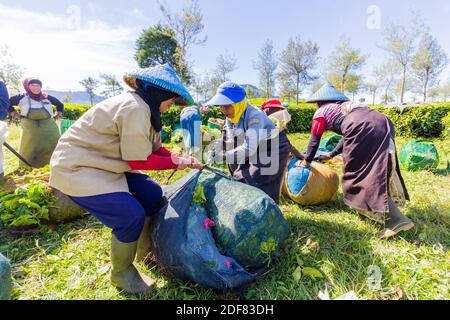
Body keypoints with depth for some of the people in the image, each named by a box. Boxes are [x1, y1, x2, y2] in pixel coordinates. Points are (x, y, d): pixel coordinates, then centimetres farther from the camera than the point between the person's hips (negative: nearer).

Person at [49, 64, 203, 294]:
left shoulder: (142, 107, 6)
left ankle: (146, 251, 26)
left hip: (103, 165, 10)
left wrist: (183, 160, -3)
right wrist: (175, 161, -11)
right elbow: (140, 161, -23)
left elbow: (154, 148, 8)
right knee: (132, 215, -18)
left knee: (153, 194, 6)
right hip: (76, 170, -10)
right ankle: (121, 273, 11)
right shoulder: (134, 109, -26)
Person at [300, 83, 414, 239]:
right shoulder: (344, 106, 38)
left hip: (364, 128, -9)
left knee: (366, 175, -3)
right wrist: (331, 154, 49)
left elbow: (315, 139, 17)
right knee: (379, 171, 20)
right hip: (383, 122, 9)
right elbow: (348, 136, 41)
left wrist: (307, 160, 30)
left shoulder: (321, 112, 17)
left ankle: (397, 220, -9)